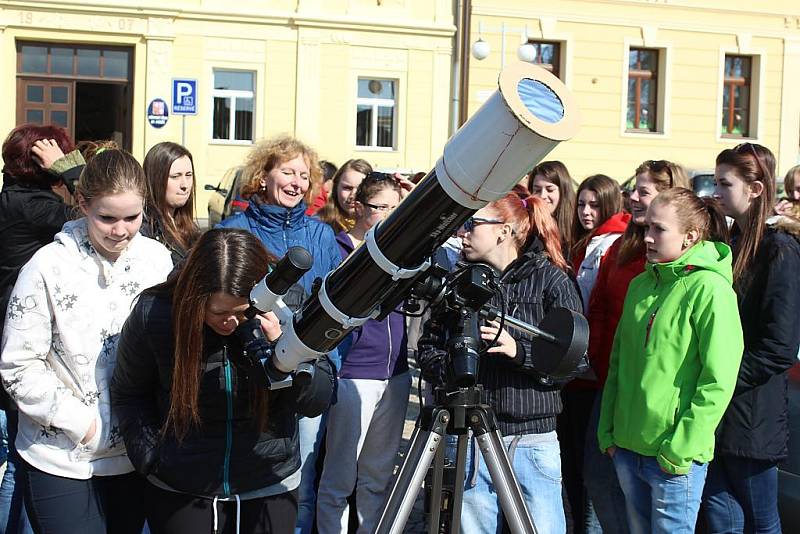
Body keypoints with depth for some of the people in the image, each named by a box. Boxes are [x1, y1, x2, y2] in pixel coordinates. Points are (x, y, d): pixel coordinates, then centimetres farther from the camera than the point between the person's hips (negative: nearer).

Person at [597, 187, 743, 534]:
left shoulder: (710, 289, -12)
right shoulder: (640, 284, 10)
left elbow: (718, 381, -16)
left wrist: (681, 447, -16)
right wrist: (607, 428, 10)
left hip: (675, 460, -6)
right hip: (626, 446, 7)